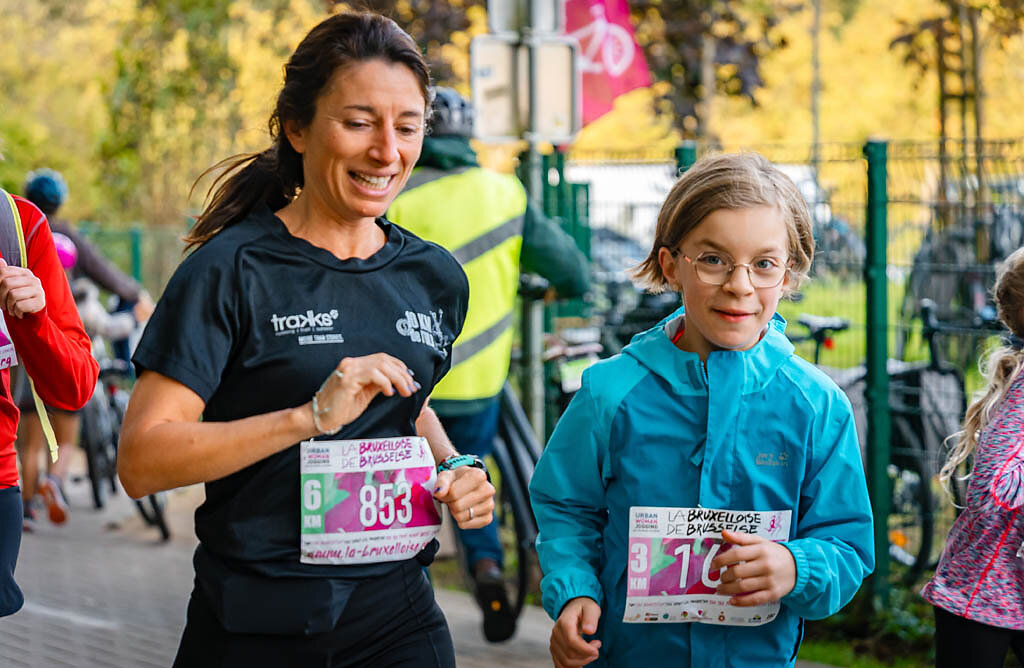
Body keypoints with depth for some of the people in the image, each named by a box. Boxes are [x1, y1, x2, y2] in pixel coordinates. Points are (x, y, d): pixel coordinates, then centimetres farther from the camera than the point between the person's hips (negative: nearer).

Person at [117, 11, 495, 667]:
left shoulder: (436, 277, 6)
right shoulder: (230, 269, -11)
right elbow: (141, 460, -18)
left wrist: (455, 465, 4)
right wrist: (311, 416, -26)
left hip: (400, 615, 4)